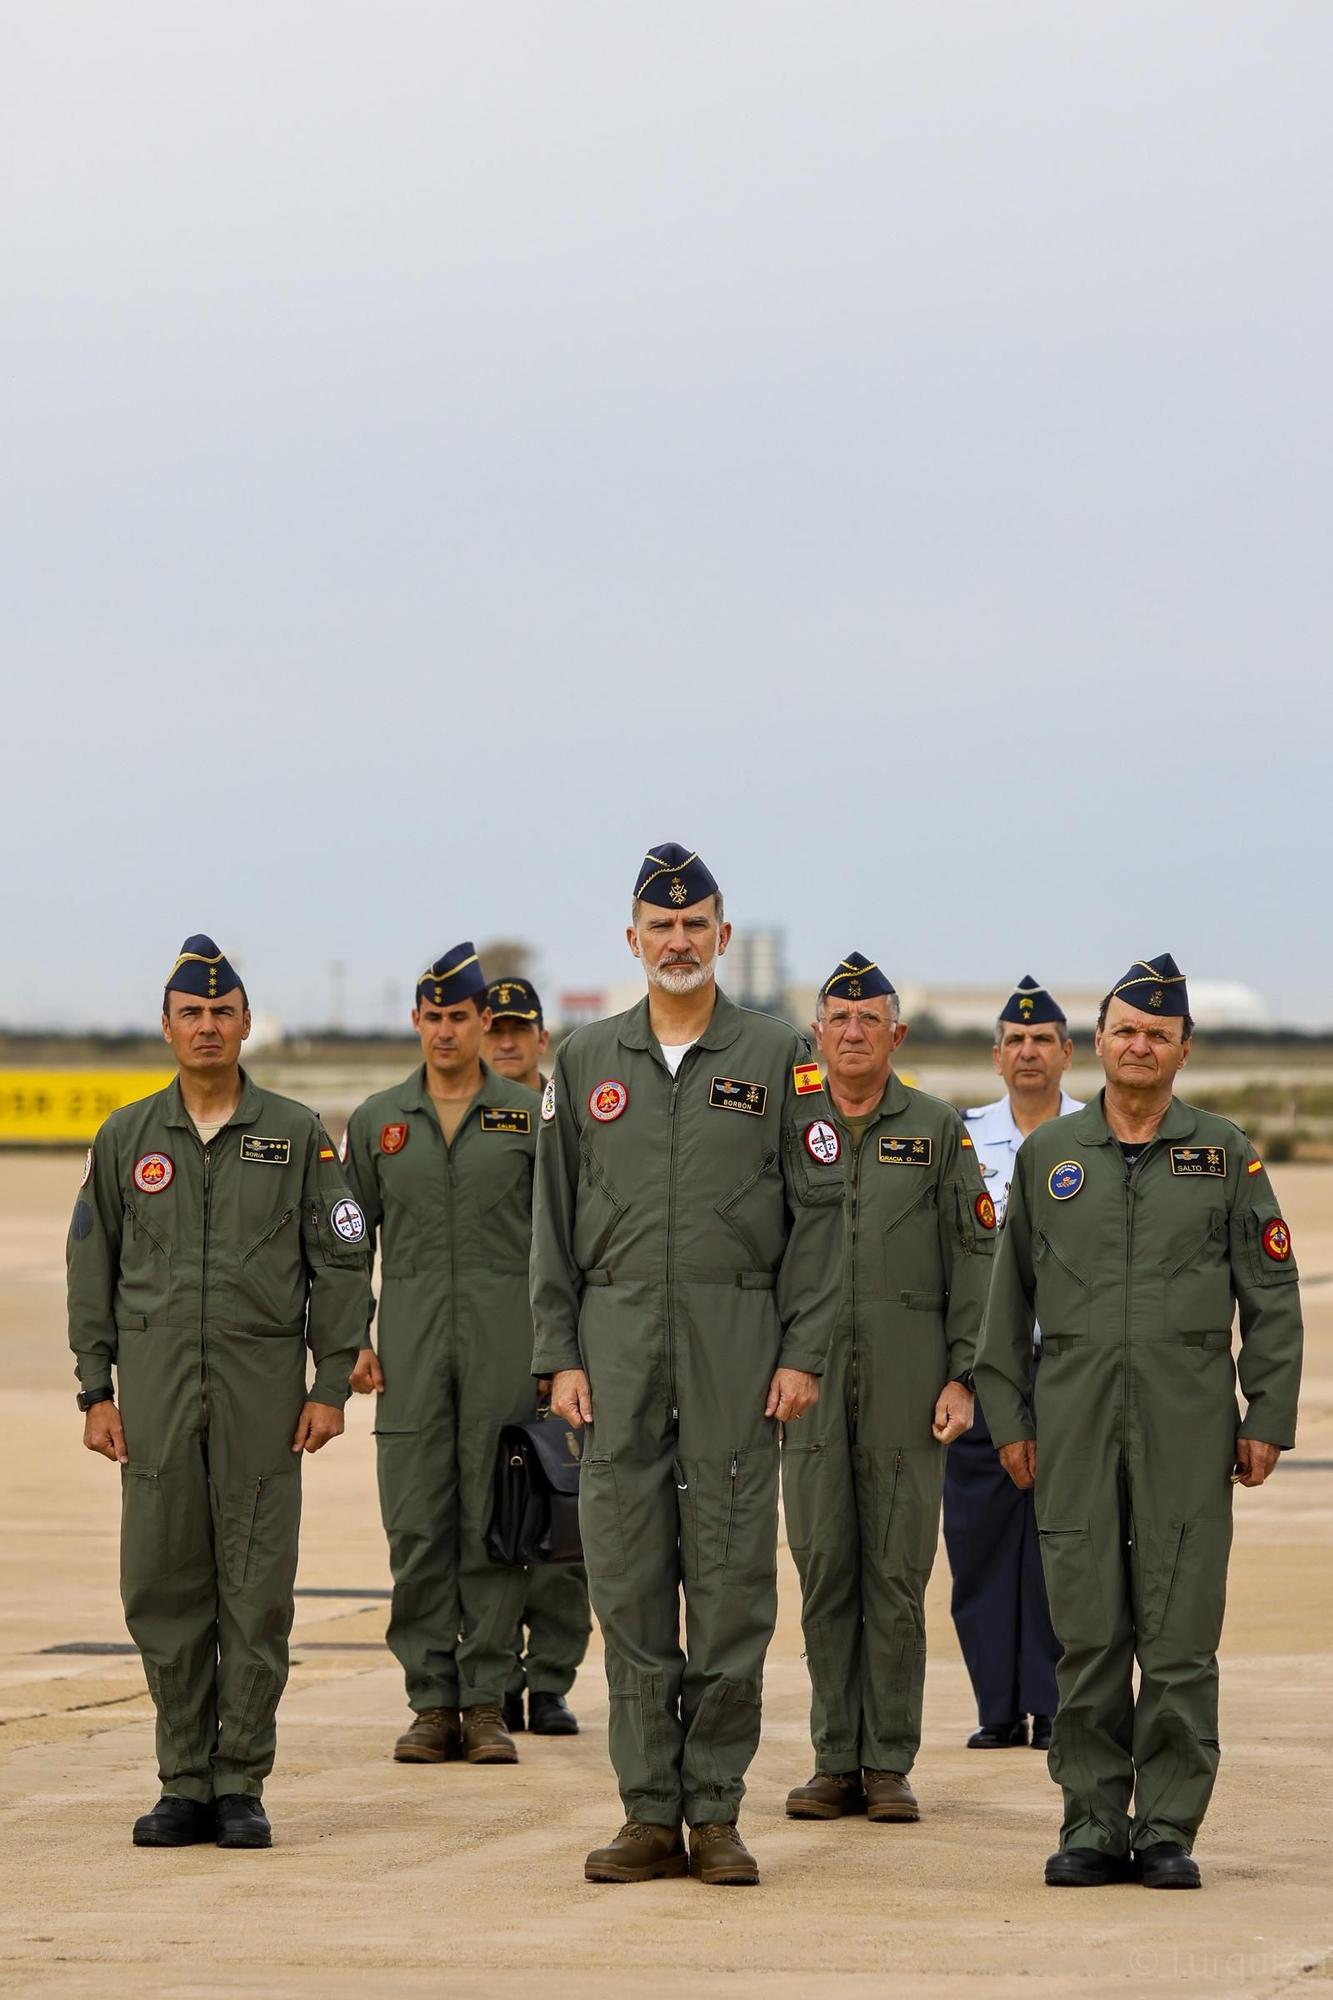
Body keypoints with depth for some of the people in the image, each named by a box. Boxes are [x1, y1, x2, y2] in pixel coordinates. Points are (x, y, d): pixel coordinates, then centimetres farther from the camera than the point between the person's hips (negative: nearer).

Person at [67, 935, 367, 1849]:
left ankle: (243, 1784, 4)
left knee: (257, 1593, -2)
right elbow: (93, 1269, 12)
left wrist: (331, 1387, -2)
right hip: (156, 1390, 2)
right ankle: (185, 1783, 9)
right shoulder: (126, 1139, 10)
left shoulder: (298, 1136, 6)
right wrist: (96, 1390, 5)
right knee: (162, 1591, 1)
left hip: (263, 1393, -2)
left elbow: (341, 1265, 5)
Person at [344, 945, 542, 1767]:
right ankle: (432, 1705, 5)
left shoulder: (530, 1116, 5)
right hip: (410, 1350, 1)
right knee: (417, 1527, -1)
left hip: (505, 1349, -1)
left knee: (493, 1524, -1)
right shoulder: (378, 1121, 9)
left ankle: (488, 1705, 3)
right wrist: (350, 1341, 2)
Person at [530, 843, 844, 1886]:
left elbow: (818, 1211, 1)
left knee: (732, 1582, -1)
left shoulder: (779, 1056, 4)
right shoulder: (587, 1060, 11)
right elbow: (555, 1220, 11)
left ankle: (717, 1812, 5)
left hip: (738, 1343, -2)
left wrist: (804, 1353, -6)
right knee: (629, 1582, 1)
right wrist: (560, 1356, 3)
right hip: (620, 1342, 2)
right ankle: (650, 1814, 7)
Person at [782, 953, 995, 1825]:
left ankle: (890, 1767, 4)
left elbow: (974, 1256, 4)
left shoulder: (938, 1129, 6)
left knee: (897, 1575, -1)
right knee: (822, 1574, 2)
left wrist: (963, 1377, -4)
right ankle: (836, 1763, 7)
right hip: (811, 1382, 1)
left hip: (907, 1384, -1)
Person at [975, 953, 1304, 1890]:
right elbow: (1010, 1296, 14)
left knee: (1180, 1632, -3)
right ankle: (1093, 1823, 7)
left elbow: (1271, 1295, 6)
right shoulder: (1048, 1154, 11)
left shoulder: (1226, 1153, 6)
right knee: (1087, 1630, 1)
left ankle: (1170, 1829, 2)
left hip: (1188, 1423, -1)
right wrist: (1008, 1418, 9)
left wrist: (1268, 1419, 0)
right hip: (1075, 1421, 1)